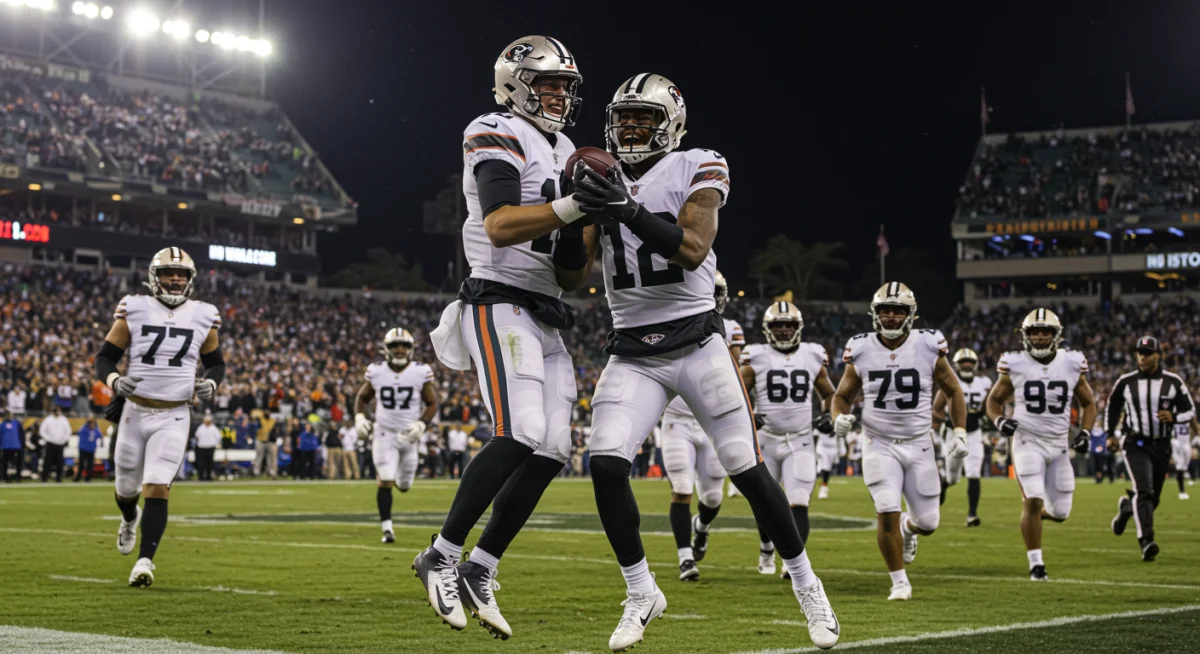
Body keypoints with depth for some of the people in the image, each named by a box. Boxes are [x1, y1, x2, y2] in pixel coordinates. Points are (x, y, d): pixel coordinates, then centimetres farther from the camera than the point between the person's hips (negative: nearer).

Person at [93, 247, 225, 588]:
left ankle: (145, 561, -10)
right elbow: (104, 357, 2)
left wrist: (210, 384, -6)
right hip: (135, 411, 1)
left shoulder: (203, 317, 2)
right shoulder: (134, 311, -2)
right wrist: (114, 380, -19)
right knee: (127, 487, 16)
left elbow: (216, 364, 15)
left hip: (174, 417, -1)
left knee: (157, 489, -13)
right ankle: (130, 520, 51)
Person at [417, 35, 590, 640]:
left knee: (551, 452, 0)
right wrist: (573, 205, -29)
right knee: (521, 435, -23)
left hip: (546, 319, 9)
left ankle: (478, 572, 8)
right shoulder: (497, 137, -4)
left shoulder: (566, 156, 21)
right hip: (500, 304, -9)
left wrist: (590, 224, 1)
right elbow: (499, 226, -22)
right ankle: (442, 556, -10)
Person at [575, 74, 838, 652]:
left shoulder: (695, 171, -5)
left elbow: (692, 251, -21)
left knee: (748, 470, -1)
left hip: (697, 343, -3)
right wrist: (580, 208, -19)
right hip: (632, 354, 3)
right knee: (606, 464, -16)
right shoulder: (601, 177, 6)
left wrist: (628, 212, -33)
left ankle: (805, 583, 19)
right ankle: (641, 593, 3)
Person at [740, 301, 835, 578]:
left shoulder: (813, 358, 4)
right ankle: (766, 551, 37)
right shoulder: (756, 359, -3)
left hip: (801, 443, 0)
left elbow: (829, 395, 19)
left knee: (798, 505, -13)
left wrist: (828, 416, 0)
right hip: (766, 442, 0)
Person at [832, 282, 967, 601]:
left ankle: (908, 527, 41)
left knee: (927, 522, 3)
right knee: (887, 513, -15)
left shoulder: (928, 348, -5)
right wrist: (839, 417, -13)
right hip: (880, 445, -1)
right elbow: (842, 396, 8)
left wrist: (959, 432, -3)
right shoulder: (862, 351, -5)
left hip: (919, 445, 1)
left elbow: (953, 392, 7)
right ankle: (899, 581, 5)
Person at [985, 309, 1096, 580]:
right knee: (1033, 500, -17)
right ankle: (1036, 563, -4)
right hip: (1028, 442, -3)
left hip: (1059, 444, 3)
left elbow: (1088, 404, 12)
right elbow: (994, 400, 8)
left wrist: (1084, 433, -4)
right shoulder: (1015, 365, -5)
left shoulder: (1072, 364, 0)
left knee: (1060, 512, 4)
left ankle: (1036, 514, 40)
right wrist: (999, 420, -13)